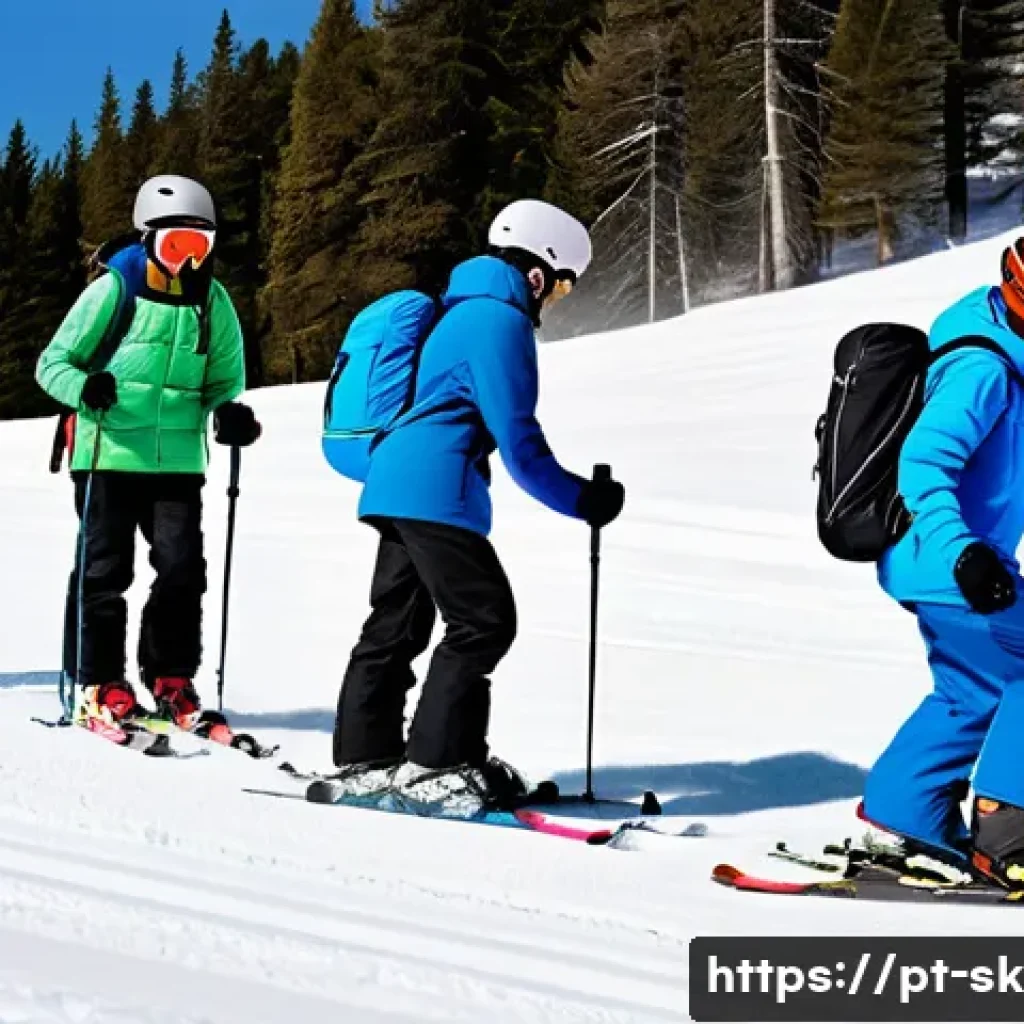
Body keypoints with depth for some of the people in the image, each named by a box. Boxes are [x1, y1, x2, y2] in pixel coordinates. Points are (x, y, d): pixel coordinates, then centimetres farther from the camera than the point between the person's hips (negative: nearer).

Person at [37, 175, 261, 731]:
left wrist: (229, 412, -7)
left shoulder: (213, 301, 6)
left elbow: (225, 379, 15)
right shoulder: (113, 289, -5)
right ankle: (99, 680, 10)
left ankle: (171, 678, 13)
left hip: (178, 459, 3)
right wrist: (84, 387, -22)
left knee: (182, 569, -1)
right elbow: (53, 362, -1)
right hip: (108, 455, -3)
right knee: (104, 570, 0)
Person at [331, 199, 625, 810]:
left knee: (399, 623, 14)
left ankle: (366, 757, 18)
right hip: (434, 491, -10)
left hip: (396, 485, 10)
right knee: (485, 620, -7)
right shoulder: (500, 319, -11)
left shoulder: (466, 310, 20)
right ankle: (436, 759, -6)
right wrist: (580, 499, -9)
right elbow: (516, 435, -15)